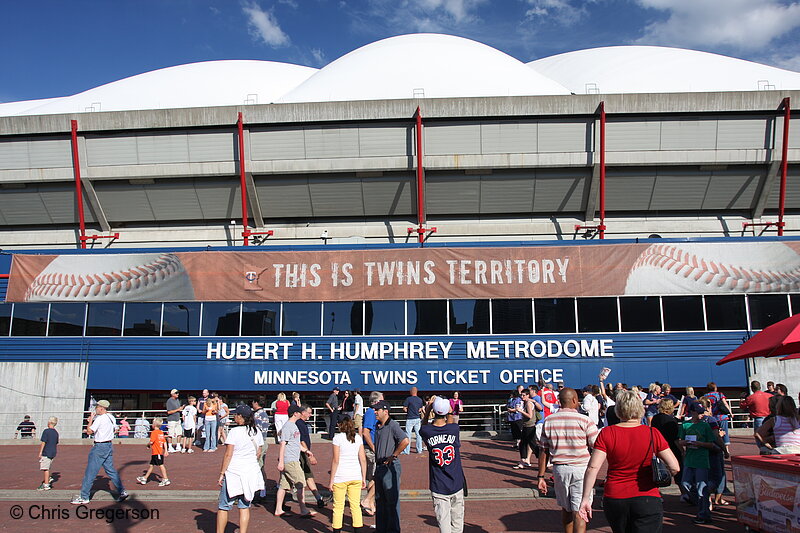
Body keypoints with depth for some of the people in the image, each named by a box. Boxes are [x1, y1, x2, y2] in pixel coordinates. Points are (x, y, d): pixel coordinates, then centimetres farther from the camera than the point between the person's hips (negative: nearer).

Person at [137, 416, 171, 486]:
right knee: (151, 465, 15)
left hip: (156, 453, -9)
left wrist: (148, 444, 2)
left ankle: (165, 479, -1)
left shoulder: (154, 432, -14)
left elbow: (151, 442, -19)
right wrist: (166, 450, 13)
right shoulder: (161, 432, 11)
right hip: (160, 451, 9)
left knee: (161, 465, -5)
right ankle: (144, 478, 25)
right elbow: (165, 442, 11)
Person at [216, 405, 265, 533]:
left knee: (223, 507, 7)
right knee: (244, 506, 10)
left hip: (233, 473, -5)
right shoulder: (256, 432, 5)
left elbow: (228, 455, -12)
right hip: (251, 472, 5)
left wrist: (221, 473, -7)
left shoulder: (235, 431, -12)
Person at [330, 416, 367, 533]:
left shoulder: (338, 438, -7)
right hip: (356, 476, 4)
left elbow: (335, 460, -10)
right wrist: (364, 478, 11)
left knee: (338, 506, 6)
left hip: (340, 477, -4)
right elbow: (363, 459, 4)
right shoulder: (358, 438, 5)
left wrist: (331, 480, -5)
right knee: (356, 506, 9)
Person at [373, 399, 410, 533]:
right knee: (379, 500, 16)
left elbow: (405, 441, -28)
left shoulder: (392, 425, -14)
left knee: (392, 500, -1)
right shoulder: (377, 426, 12)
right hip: (379, 467, 9)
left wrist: (393, 456, -20)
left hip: (390, 467, -9)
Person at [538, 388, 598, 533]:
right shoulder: (585, 421, -10)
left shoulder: (549, 421, 2)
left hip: (559, 469, 4)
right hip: (580, 469, -4)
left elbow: (543, 451, 4)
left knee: (566, 509, 20)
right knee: (579, 512, 0)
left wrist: (541, 476, 8)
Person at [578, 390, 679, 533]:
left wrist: (585, 498, -7)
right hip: (647, 500, -2)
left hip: (614, 499, 2)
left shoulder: (606, 433, -5)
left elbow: (592, 468, -11)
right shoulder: (653, 434, -5)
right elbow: (674, 468, -5)